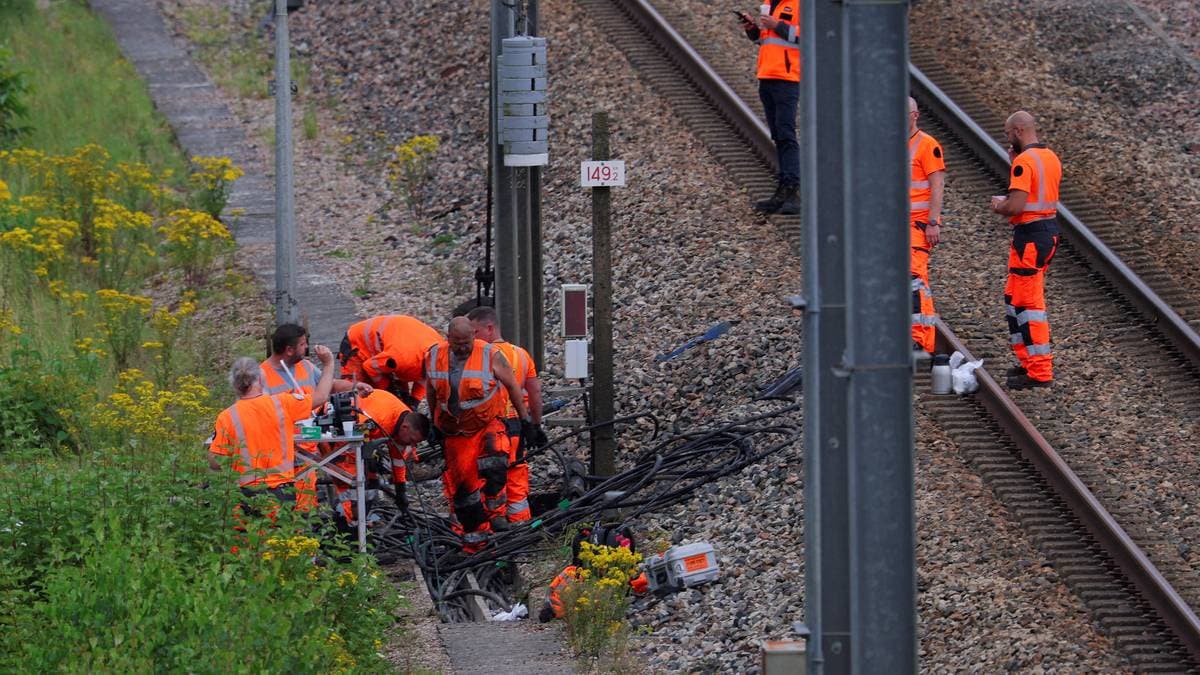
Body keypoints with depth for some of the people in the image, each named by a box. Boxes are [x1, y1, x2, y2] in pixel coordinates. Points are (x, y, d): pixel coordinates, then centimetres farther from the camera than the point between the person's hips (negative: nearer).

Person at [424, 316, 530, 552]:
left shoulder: (491, 356, -12)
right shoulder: (434, 357, -3)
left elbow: (512, 386, 0)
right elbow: (431, 391, 13)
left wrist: (525, 418, 5)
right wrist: (434, 423, 20)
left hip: (488, 425, -3)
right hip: (455, 433, 3)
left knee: (493, 464, -32)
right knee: (463, 486, 3)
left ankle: (495, 510, -17)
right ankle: (474, 539, 12)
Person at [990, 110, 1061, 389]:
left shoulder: (1024, 161, -18)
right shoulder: (1051, 158, 11)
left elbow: (1016, 206, -24)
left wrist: (998, 207, -2)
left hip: (1030, 236, -10)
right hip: (1050, 229, 10)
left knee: (1029, 303, -6)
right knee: (1014, 298, 20)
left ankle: (1040, 373, -5)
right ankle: (1030, 360, 24)